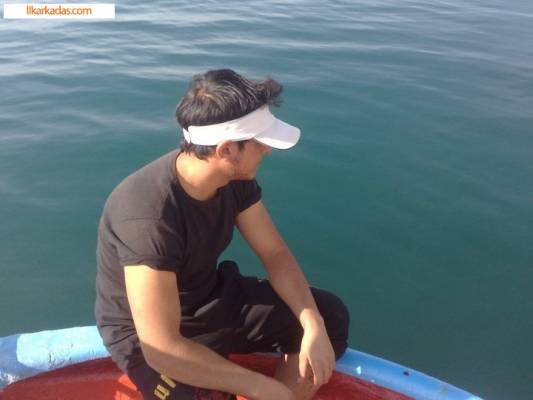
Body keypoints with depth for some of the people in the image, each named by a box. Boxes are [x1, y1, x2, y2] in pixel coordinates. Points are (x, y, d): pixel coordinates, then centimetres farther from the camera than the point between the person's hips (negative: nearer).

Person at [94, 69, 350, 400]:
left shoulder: (235, 177, -12)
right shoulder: (149, 216, -35)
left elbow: (275, 254, -4)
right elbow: (163, 348, -33)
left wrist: (313, 326, -19)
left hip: (211, 298, 6)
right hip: (147, 334, -6)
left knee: (330, 316, -2)